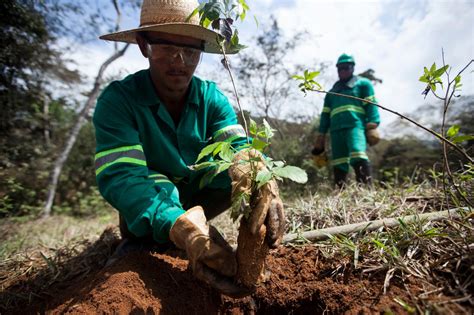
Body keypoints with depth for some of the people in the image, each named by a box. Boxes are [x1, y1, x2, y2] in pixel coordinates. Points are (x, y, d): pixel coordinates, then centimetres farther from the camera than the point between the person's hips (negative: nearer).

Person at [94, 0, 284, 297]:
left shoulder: (212, 97, -12)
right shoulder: (118, 99, -22)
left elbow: (239, 148, -23)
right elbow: (120, 176, -33)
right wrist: (177, 226, -51)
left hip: (200, 198, 3)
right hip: (146, 211, -2)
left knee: (253, 171, -18)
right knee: (155, 185, -34)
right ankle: (140, 241, -6)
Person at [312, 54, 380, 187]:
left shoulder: (363, 84, 18)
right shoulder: (331, 92, 30)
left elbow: (371, 105, 6)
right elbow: (325, 115, 26)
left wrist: (372, 127, -9)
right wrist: (321, 137, 17)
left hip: (355, 126, -4)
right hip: (336, 130, 5)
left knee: (358, 157, -26)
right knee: (338, 165, -2)